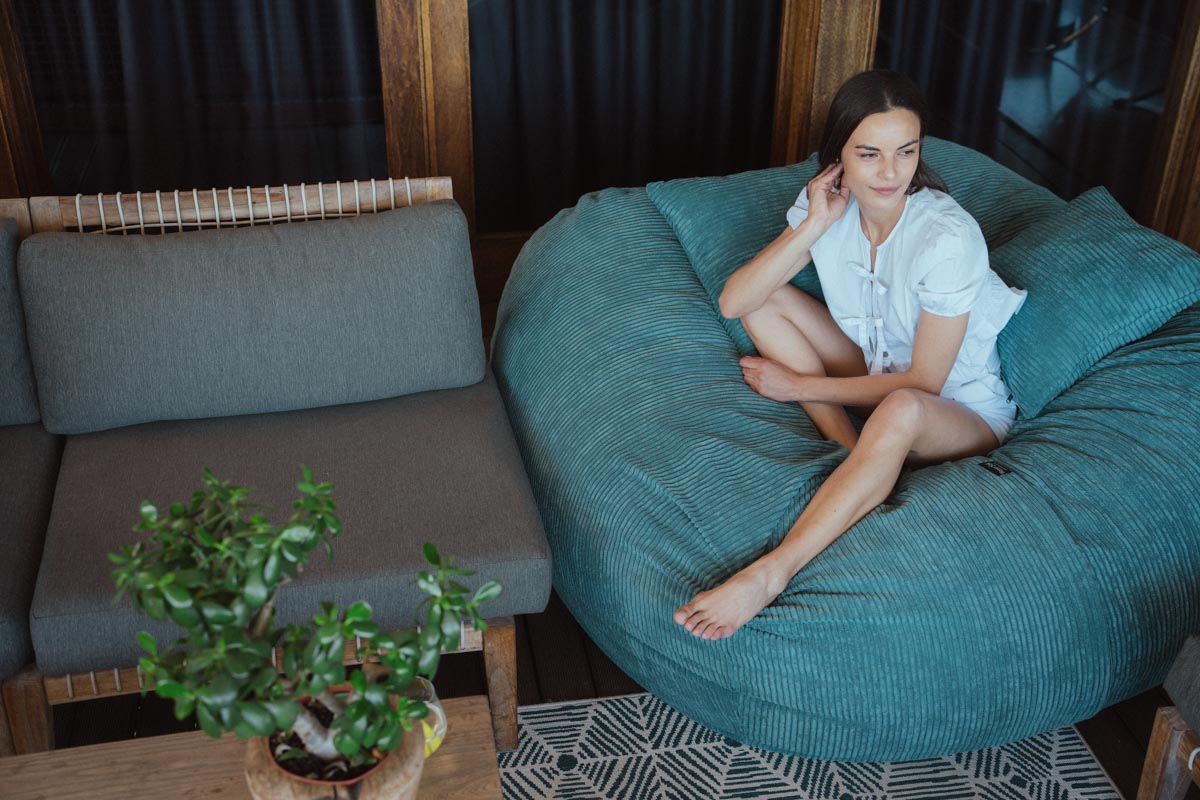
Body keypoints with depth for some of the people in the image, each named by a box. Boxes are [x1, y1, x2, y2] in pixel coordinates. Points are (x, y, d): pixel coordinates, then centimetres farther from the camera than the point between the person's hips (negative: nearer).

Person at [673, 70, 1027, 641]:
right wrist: (814, 226, -27)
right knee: (766, 300, -9)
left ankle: (768, 576, -48)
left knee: (901, 411, -42)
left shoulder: (948, 237, -28)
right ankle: (856, 457, -18)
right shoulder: (827, 202, -11)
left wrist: (800, 387, -19)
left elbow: (922, 383, -23)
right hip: (875, 373, 6)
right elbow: (733, 302, -16)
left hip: (962, 410, -6)